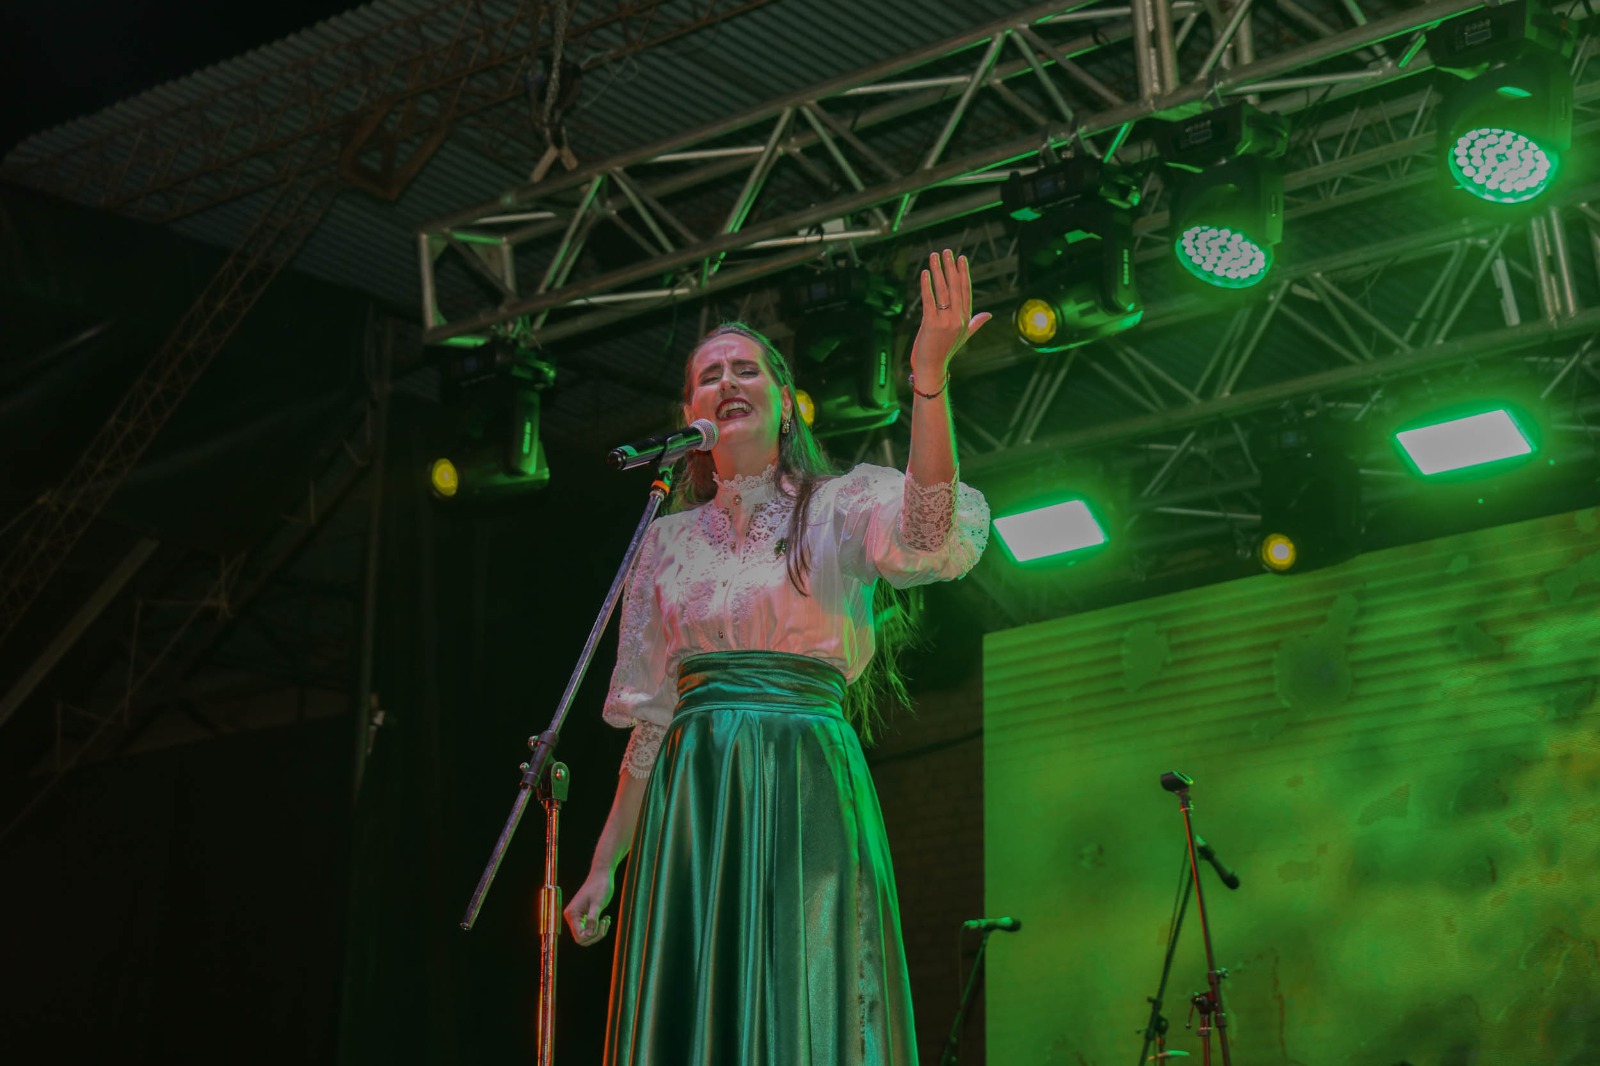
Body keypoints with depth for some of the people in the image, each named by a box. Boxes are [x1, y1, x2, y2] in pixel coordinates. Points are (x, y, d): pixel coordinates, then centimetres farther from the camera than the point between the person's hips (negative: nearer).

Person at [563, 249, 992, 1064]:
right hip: (690, 809, 3)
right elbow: (650, 715, 17)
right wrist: (604, 864, 12)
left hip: (807, 804, -3)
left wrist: (929, 377, -30)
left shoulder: (841, 507, 6)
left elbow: (927, 536, -18)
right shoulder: (669, 540, 16)